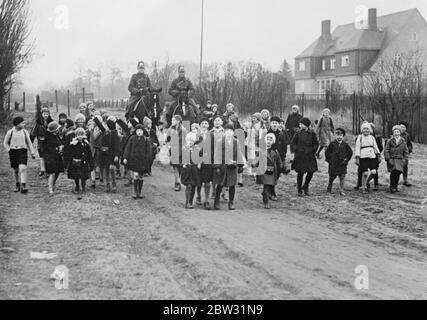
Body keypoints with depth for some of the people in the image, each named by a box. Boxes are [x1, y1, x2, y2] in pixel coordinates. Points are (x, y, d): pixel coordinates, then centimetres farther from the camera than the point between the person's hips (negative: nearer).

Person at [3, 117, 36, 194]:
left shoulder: (25, 132, 3)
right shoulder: (10, 132, -3)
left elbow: (29, 143, 12)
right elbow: (5, 143, 8)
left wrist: (32, 153, 9)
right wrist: (9, 151, -1)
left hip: (23, 151, 0)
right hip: (13, 152, 0)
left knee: (22, 168, -17)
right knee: (16, 170, 9)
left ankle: (23, 187, -21)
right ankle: (18, 186, 28)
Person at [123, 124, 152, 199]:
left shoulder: (146, 140, 1)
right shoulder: (132, 139, 3)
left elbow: (148, 152, 1)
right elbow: (128, 148, 2)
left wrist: (147, 161, -4)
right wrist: (125, 158, -7)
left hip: (143, 161, 1)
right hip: (134, 160, -1)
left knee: (141, 177, 7)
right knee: (136, 175, -12)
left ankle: (139, 193, 17)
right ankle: (136, 193, -7)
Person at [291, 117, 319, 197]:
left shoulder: (312, 133, -2)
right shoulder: (298, 133, -2)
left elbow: (316, 143, 7)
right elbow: (292, 143, 5)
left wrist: (312, 151, -4)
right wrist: (297, 149, -8)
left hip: (309, 156, 1)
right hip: (299, 156, -1)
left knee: (311, 172, -3)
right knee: (300, 173, 1)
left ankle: (305, 187, 21)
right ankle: (299, 190, 13)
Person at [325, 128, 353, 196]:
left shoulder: (345, 144, 2)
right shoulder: (332, 144, -3)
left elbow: (350, 152, 13)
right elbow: (327, 152, 4)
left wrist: (346, 159, 7)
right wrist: (329, 160, 2)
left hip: (342, 164, 1)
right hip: (333, 164, -1)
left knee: (342, 178, -4)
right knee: (332, 177, 10)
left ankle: (342, 191, -2)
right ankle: (329, 188, 30)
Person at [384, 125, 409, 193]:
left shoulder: (403, 141, 9)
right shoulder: (390, 141, 3)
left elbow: (406, 151, 12)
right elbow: (386, 151, 1)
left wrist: (405, 160, 2)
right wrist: (388, 160, -8)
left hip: (400, 160, 2)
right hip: (392, 159, -2)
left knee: (398, 173, -4)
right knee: (393, 172, -17)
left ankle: (396, 186, 14)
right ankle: (392, 187, -6)